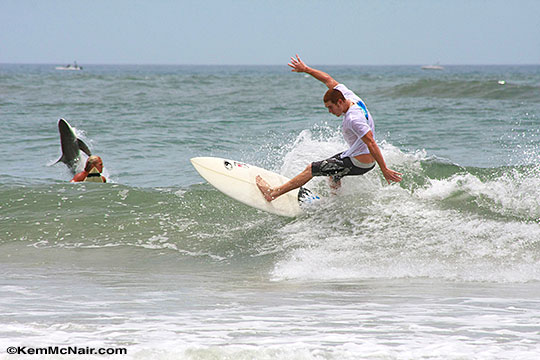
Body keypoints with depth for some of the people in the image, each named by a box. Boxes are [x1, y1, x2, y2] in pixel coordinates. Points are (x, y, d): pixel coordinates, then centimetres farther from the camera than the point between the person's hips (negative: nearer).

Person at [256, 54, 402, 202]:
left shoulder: (353, 119, -28)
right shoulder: (349, 96, -1)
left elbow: (371, 143, -30)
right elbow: (328, 80, 10)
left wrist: (384, 170, -30)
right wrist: (305, 69, 13)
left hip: (358, 164, -9)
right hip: (368, 160, 9)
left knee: (311, 169, -2)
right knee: (331, 169, 34)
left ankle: (272, 193, 5)